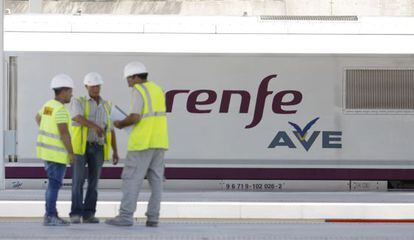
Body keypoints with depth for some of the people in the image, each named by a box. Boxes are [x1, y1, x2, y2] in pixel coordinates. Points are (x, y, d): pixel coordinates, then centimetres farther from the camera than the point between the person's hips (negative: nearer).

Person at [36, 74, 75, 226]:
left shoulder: (49, 105, 10)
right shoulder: (60, 109, -19)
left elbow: (38, 118, 29)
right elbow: (64, 132, -23)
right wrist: (71, 153, -18)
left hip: (46, 149, 9)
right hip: (57, 152, -9)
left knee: (54, 183, 14)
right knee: (54, 184, -5)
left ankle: (51, 214, 15)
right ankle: (50, 217, -5)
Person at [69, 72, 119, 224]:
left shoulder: (106, 106, 14)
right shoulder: (78, 102, 0)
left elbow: (110, 130, 15)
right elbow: (78, 118, -21)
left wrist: (115, 151, 8)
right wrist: (95, 126, -37)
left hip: (97, 148, 4)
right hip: (80, 146, -4)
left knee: (93, 181, 1)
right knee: (78, 180, -11)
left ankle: (88, 215, 6)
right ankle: (76, 214, -9)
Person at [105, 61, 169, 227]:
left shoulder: (138, 90, -10)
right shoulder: (157, 90, 16)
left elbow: (134, 117, -19)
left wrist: (121, 124, 0)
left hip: (143, 142, -8)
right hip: (159, 142, 8)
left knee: (131, 178, -5)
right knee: (156, 180, 6)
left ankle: (126, 216, -8)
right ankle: (152, 218, 3)